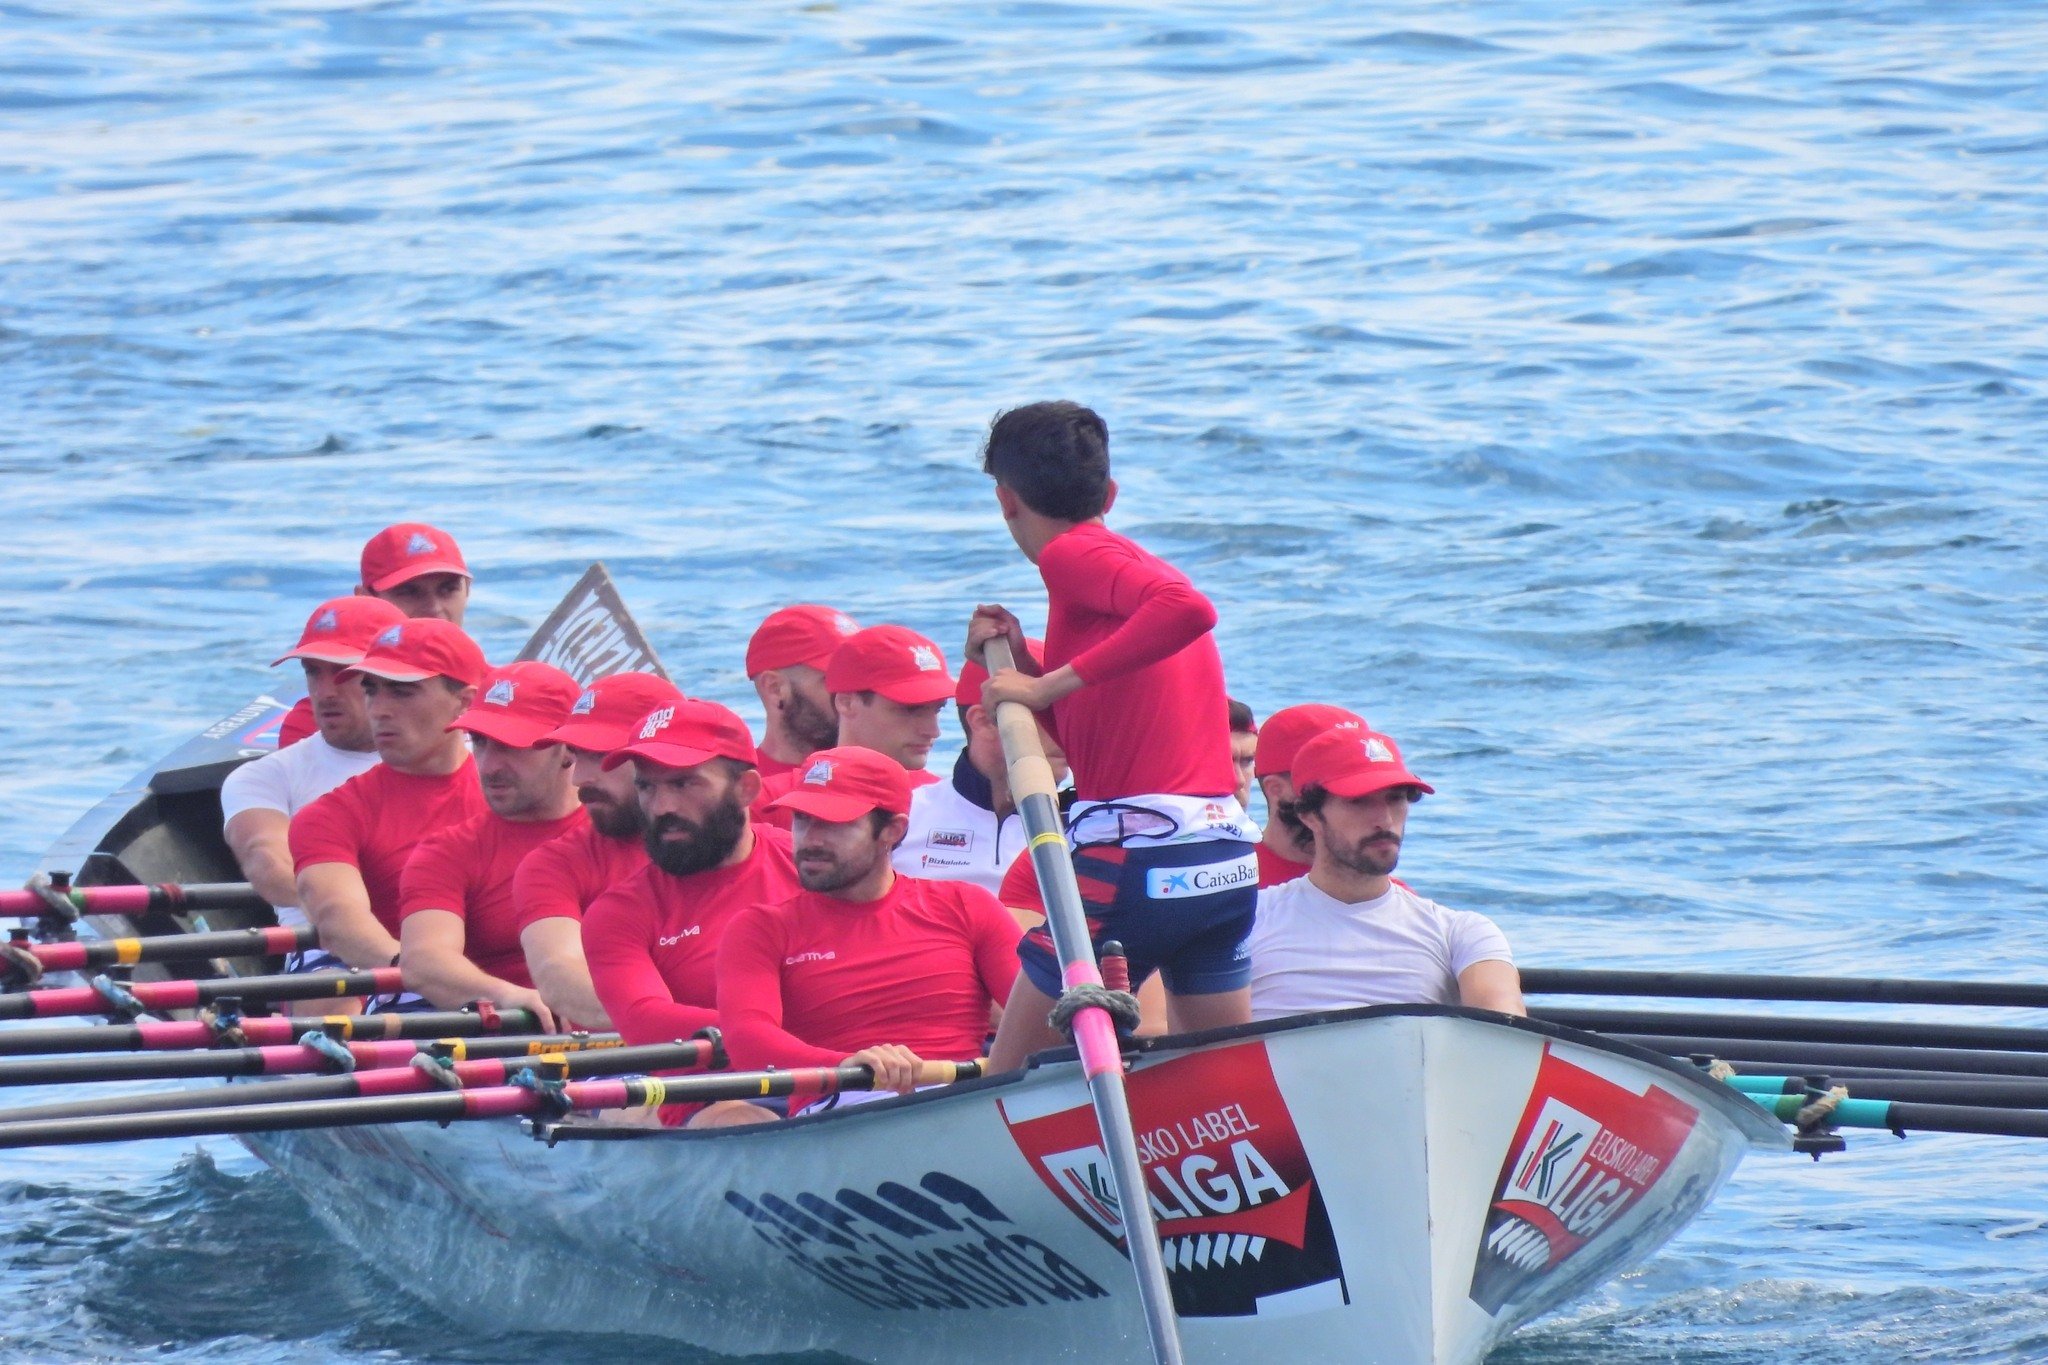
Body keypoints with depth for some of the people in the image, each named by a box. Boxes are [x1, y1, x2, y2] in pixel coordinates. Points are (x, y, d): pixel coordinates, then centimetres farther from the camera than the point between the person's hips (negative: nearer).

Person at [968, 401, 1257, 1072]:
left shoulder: (1072, 554, -4)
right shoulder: (1144, 565, 22)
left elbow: (1188, 609, -24)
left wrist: (1054, 683, -19)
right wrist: (1026, 665, 13)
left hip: (1135, 859, -8)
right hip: (1229, 862, 8)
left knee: (1009, 1078, 0)